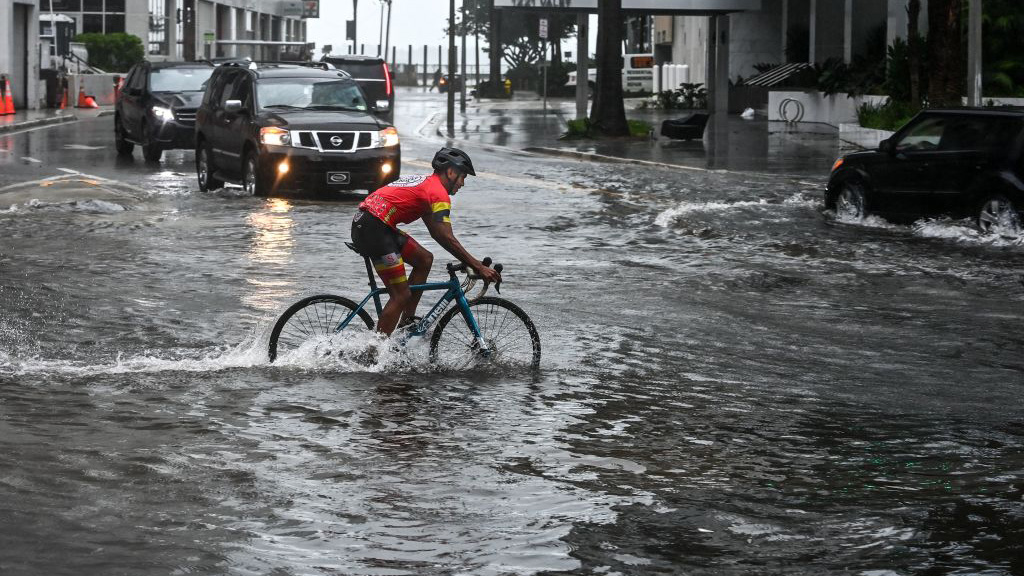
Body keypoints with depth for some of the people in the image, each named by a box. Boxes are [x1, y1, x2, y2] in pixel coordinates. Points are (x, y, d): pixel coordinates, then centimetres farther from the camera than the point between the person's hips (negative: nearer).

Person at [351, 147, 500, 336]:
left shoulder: (424, 183, 24)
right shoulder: (439, 193, -7)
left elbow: (436, 232, 29)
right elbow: (446, 238, -15)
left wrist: (471, 261, 26)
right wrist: (478, 267, -14)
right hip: (374, 229, -10)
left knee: (425, 259, 17)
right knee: (401, 295, -6)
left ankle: (407, 321, 18)